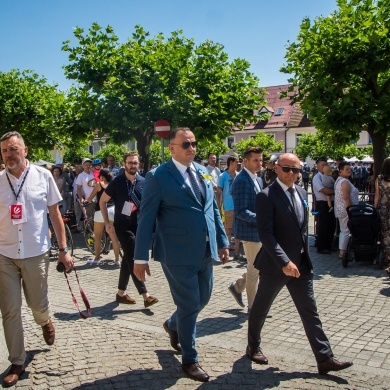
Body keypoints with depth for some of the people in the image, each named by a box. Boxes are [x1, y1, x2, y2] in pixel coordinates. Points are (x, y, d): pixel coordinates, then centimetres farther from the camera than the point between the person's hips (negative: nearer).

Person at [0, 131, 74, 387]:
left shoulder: (43, 176, -4)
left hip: (36, 253, -1)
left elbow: (55, 214, 2)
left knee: (38, 305, 11)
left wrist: (64, 250, 0)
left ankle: (45, 322, 47)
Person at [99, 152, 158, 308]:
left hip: (139, 226, 5)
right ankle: (145, 295, -7)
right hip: (123, 226, -5)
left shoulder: (143, 182, 2)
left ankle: (121, 293, 25)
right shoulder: (117, 182, -8)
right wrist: (107, 222, -5)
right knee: (134, 260, -8)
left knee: (128, 259, 13)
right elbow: (103, 201, 0)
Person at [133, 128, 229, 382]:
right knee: (190, 305, 3)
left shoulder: (203, 172, 9)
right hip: (179, 253, -7)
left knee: (203, 299, 19)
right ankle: (190, 360, 25)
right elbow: (146, 219, -10)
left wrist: (222, 242, 11)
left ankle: (173, 325, 49)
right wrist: (141, 257, -11)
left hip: (205, 251, 7)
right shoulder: (158, 177, -10)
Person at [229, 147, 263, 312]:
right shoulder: (241, 181, -18)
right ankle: (254, 306, 19)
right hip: (250, 231, -9)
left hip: (259, 230, 9)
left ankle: (237, 286, 33)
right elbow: (240, 211, -23)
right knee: (254, 268, 3)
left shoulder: (258, 180, 12)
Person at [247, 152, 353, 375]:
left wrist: (305, 256, 14)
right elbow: (265, 233, -22)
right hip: (275, 265, -6)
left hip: (301, 264, 6)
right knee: (261, 308, 12)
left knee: (310, 312, 7)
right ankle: (253, 346, 33)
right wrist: (284, 262, -27)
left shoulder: (302, 193, 9)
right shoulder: (267, 196, -15)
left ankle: (325, 358, 12)